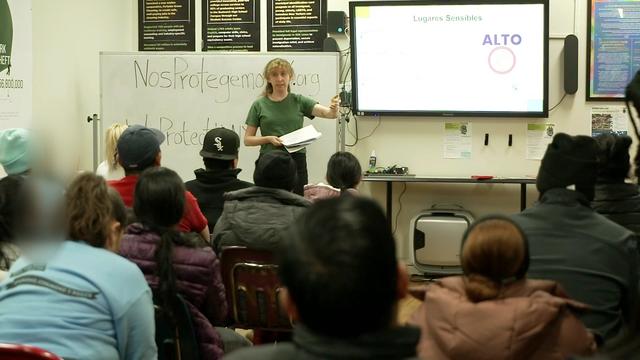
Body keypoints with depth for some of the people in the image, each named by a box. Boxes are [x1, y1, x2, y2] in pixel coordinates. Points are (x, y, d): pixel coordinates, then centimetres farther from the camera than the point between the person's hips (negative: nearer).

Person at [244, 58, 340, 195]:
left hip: (296, 162, 0)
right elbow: (247, 140, 6)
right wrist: (268, 139, -11)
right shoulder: (259, 105, 5)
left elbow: (327, 113, -8)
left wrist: (334, 109, -31)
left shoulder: (299, 101, 5)